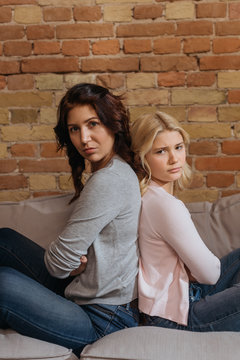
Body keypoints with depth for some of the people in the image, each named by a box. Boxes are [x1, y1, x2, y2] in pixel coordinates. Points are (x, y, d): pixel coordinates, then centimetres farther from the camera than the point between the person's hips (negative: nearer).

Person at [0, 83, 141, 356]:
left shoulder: (108, 180, -24)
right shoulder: (119, 170, 7)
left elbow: (58, 263, -19)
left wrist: (70, 263, 4)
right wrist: (74, 262, -8)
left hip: (101, 323, -10)